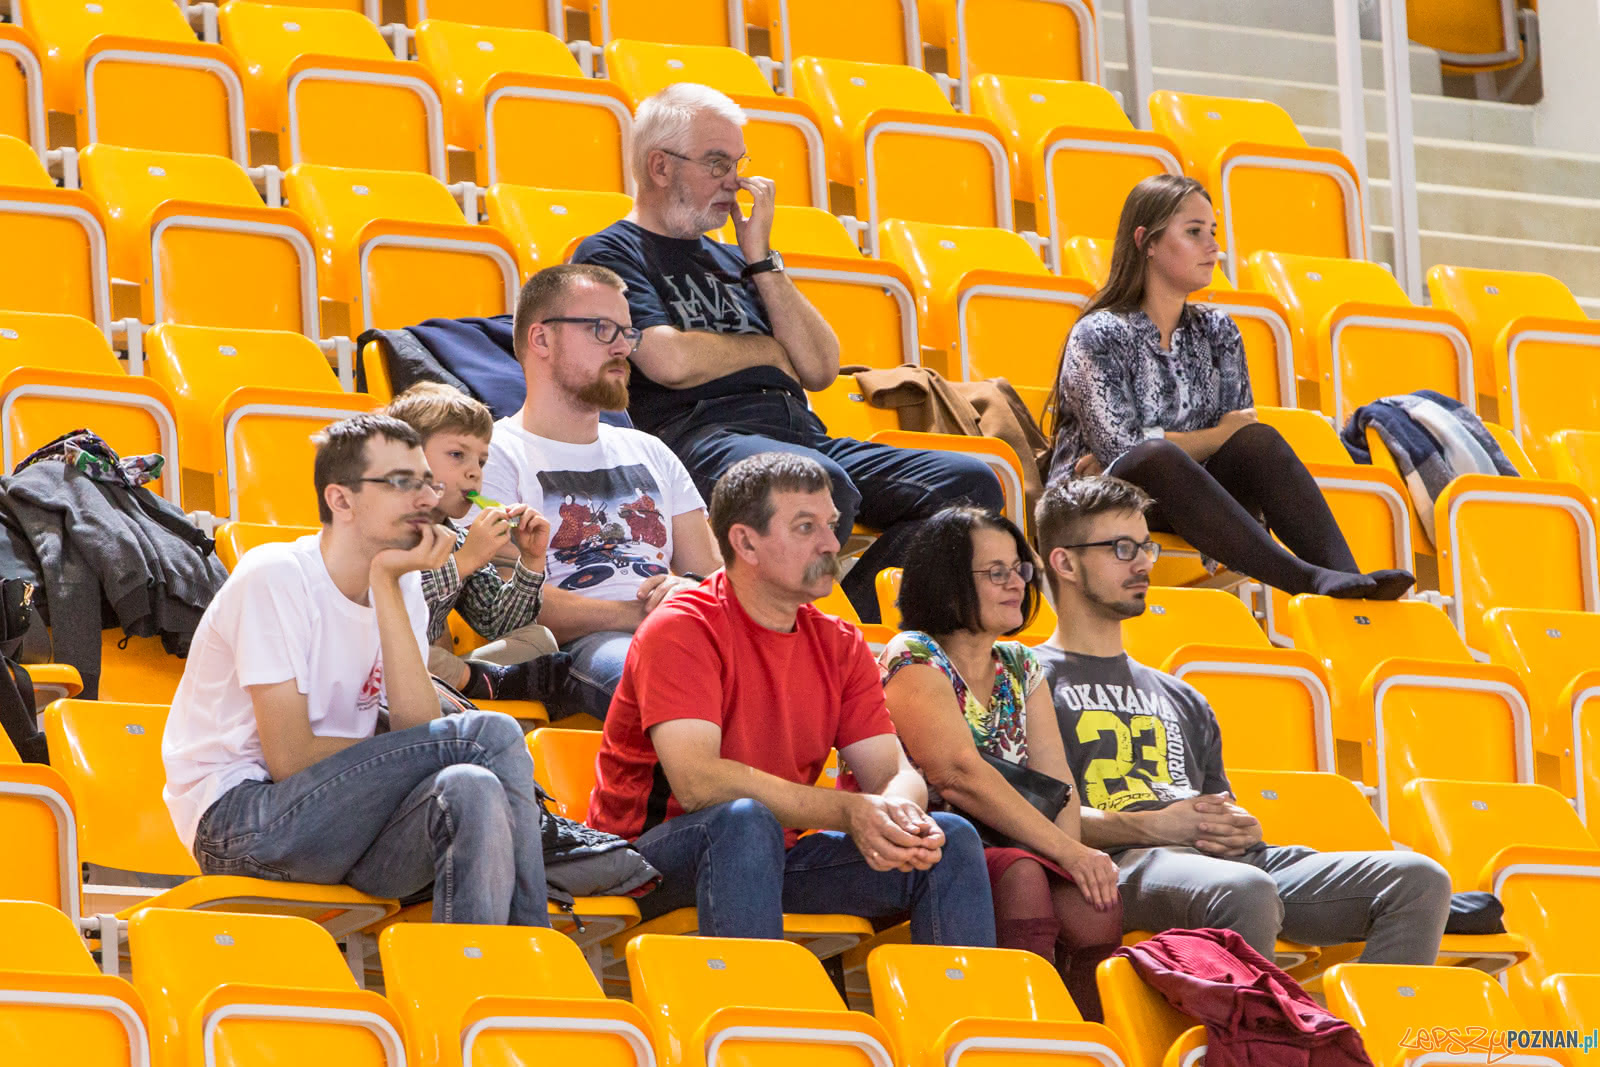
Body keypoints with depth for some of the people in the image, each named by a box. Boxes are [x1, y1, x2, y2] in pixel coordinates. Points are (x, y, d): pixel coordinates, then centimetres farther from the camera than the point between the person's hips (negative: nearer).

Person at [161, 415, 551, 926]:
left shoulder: (403, 588, 9)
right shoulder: (274, 578, -10)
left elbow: (420, 729, -8)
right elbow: (290, 758, -16)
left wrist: (388, 587, -13)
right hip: (240, 821, -6)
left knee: (472, 790, -27)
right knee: (491, 734, -18)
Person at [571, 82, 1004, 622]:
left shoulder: (729, 260, 30)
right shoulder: (610, 254, 9)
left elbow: (820, 369, 19)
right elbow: (670, 363, -10)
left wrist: (761, 259, 12)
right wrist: (768, 351, 8)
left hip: (800, 435, 7)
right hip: (697, 434, -7)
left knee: (971, 484, -14)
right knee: (821, 486, -41)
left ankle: (853, 600, -26)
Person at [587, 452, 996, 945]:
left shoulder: (839, 645, 8)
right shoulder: (680, 631, -14)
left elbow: (893, 771, 3)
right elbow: (696, 781, -26)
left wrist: (900, 812, -24)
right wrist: (849, 811, -30)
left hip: (772, 860, 7)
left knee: (948, 839, -7)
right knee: (744, 820, -38)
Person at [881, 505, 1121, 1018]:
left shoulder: (1021, 669, 19)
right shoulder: (913, 660, -5)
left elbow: (1055, 777, 7)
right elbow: (961, 776, -18)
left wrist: (1075, 852, -15)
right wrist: (1067, 853, -21)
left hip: (1009, 853, 6)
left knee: (1097, 905, -24)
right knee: (1021, 877, -35)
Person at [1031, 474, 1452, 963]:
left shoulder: (1181, 699, 36)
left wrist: (1243, 829, 6)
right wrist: (1151, 826, -12)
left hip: (1227, 860, 8)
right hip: (1124, 865, -7)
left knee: (1419, 881, -13)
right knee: (1243, 891, -42)